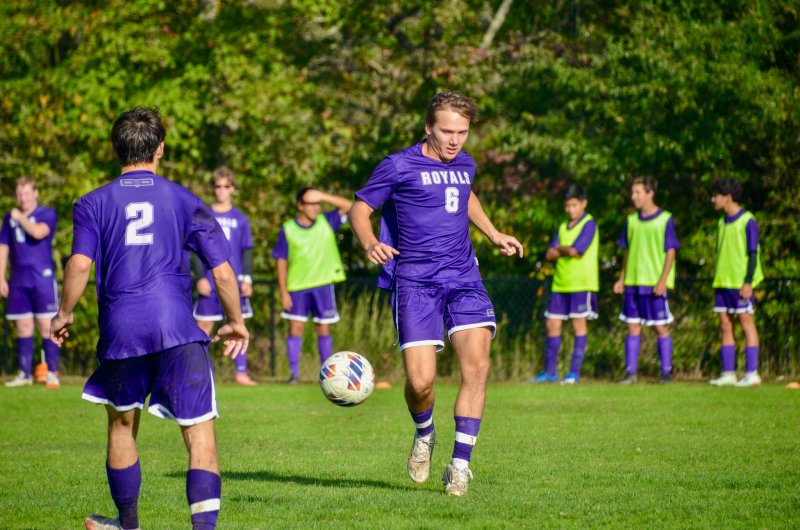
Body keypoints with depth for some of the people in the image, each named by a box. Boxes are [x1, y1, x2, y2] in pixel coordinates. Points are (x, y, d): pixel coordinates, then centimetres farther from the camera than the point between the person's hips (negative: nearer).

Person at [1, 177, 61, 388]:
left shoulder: (47, 214, -1)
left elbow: (38, 232, -22)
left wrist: (20, 217, -8)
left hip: (42, 277, -4)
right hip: (18, 281, 4)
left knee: (46, 325, -6)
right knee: (23, 327, 6)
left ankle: (52, 373, -3)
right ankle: (24, 374, 11)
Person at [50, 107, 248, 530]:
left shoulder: (94, 203, 9)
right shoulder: (184, 200, 10)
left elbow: (80, 264, -6)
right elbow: (222, 272, 5)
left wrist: (63, 315, 8)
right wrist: (236, 323, 18)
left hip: (120, 330, 2)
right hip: (178, 328, -1)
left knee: (122, 424, 23)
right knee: (199, 431, -4)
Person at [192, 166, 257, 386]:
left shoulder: (240, 219, 8)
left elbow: (246, 251, 9)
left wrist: (247, 278, -1)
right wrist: (200, 277, -8)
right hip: (210, 282, -1)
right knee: (204, 327, 2)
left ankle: (241, 372, 5)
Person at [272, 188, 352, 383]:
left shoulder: (326, 222, 3)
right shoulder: (287, 229, -2)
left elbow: (348, 206, -5)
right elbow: (282, 262, 0)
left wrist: (324, 197, -17)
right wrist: (283, 292, -5)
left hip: (323, 284, 1)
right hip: (297, 287, -1)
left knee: (323, 329, 5)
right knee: (295, 328, -3)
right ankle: (294, 373, 1)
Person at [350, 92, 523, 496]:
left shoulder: (464, 164, 14)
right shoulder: (398, 167, -3)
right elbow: (360, 209, 1)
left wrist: (494, 235, 27)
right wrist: (370, 244, -19)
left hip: (463, 279, 4)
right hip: (415, 281, -4)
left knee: (476, 366, -15)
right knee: (420, 380, -14)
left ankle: (460, 464, -6)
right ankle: (424, 435, 22)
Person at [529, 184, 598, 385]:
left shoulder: (589, 224, -5)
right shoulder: (563, 227, 15)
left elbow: (575, 250, -16)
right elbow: (550, 255, 7)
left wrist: (560, 248, 2)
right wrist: (567, 251, -10)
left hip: (581, 283, -7)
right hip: (560, 283, 7)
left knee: (579, 324, -3)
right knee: (553, 324, 5)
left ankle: (574, 372, 0)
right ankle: (550, 372, 13)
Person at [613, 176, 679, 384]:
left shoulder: (665, 220, -5)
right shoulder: (631, 220, 11)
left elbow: (671, 252, -6)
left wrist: (663, 280, -13)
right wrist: (622, 278, 13)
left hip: (655, 284, -5)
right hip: (633, 282, 5)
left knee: (661, 327, -1)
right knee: (633, 327, 4)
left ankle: (666, 372, 5)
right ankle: (630, 372, 7)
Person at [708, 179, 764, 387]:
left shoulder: (747, 222, -9)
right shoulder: (723, 222, 14)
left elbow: (753, 254, -11)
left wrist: (748, 282, -17)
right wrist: (716, 281, 19)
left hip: (740, 283, -8)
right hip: (723, 283, 8)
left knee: (746, 323, -4)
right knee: (725, 326, 6)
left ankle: (752, 373, -1)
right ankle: (728, 373, 10)